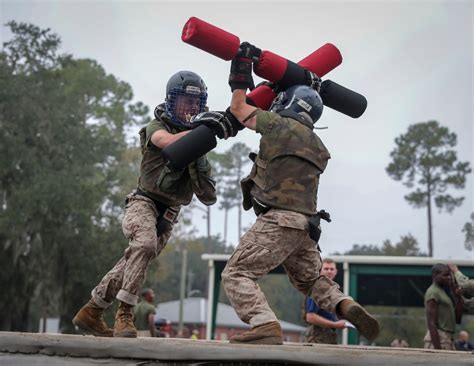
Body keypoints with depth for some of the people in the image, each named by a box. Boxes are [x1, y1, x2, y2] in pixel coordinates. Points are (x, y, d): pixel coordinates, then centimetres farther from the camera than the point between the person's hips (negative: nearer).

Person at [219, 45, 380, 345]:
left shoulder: (279, 124, -2)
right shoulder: (318, 147, 21)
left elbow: (238, 109, 10)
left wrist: (241, 71, 23)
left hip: (279, 219, -8)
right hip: (305, 223, 8)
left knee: (237, 274, -9)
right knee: (310, 278, 25)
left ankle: (266, 327, -29)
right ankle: (346, 305, -2)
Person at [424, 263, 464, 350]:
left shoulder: (445, 292, 17)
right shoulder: (433, 292, -10)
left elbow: (458, 320, 17)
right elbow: (431, 323, -17)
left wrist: (458, 296, 7)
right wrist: (438, 349, -23)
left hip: (448, 339, 9)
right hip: (436, 339, -9)